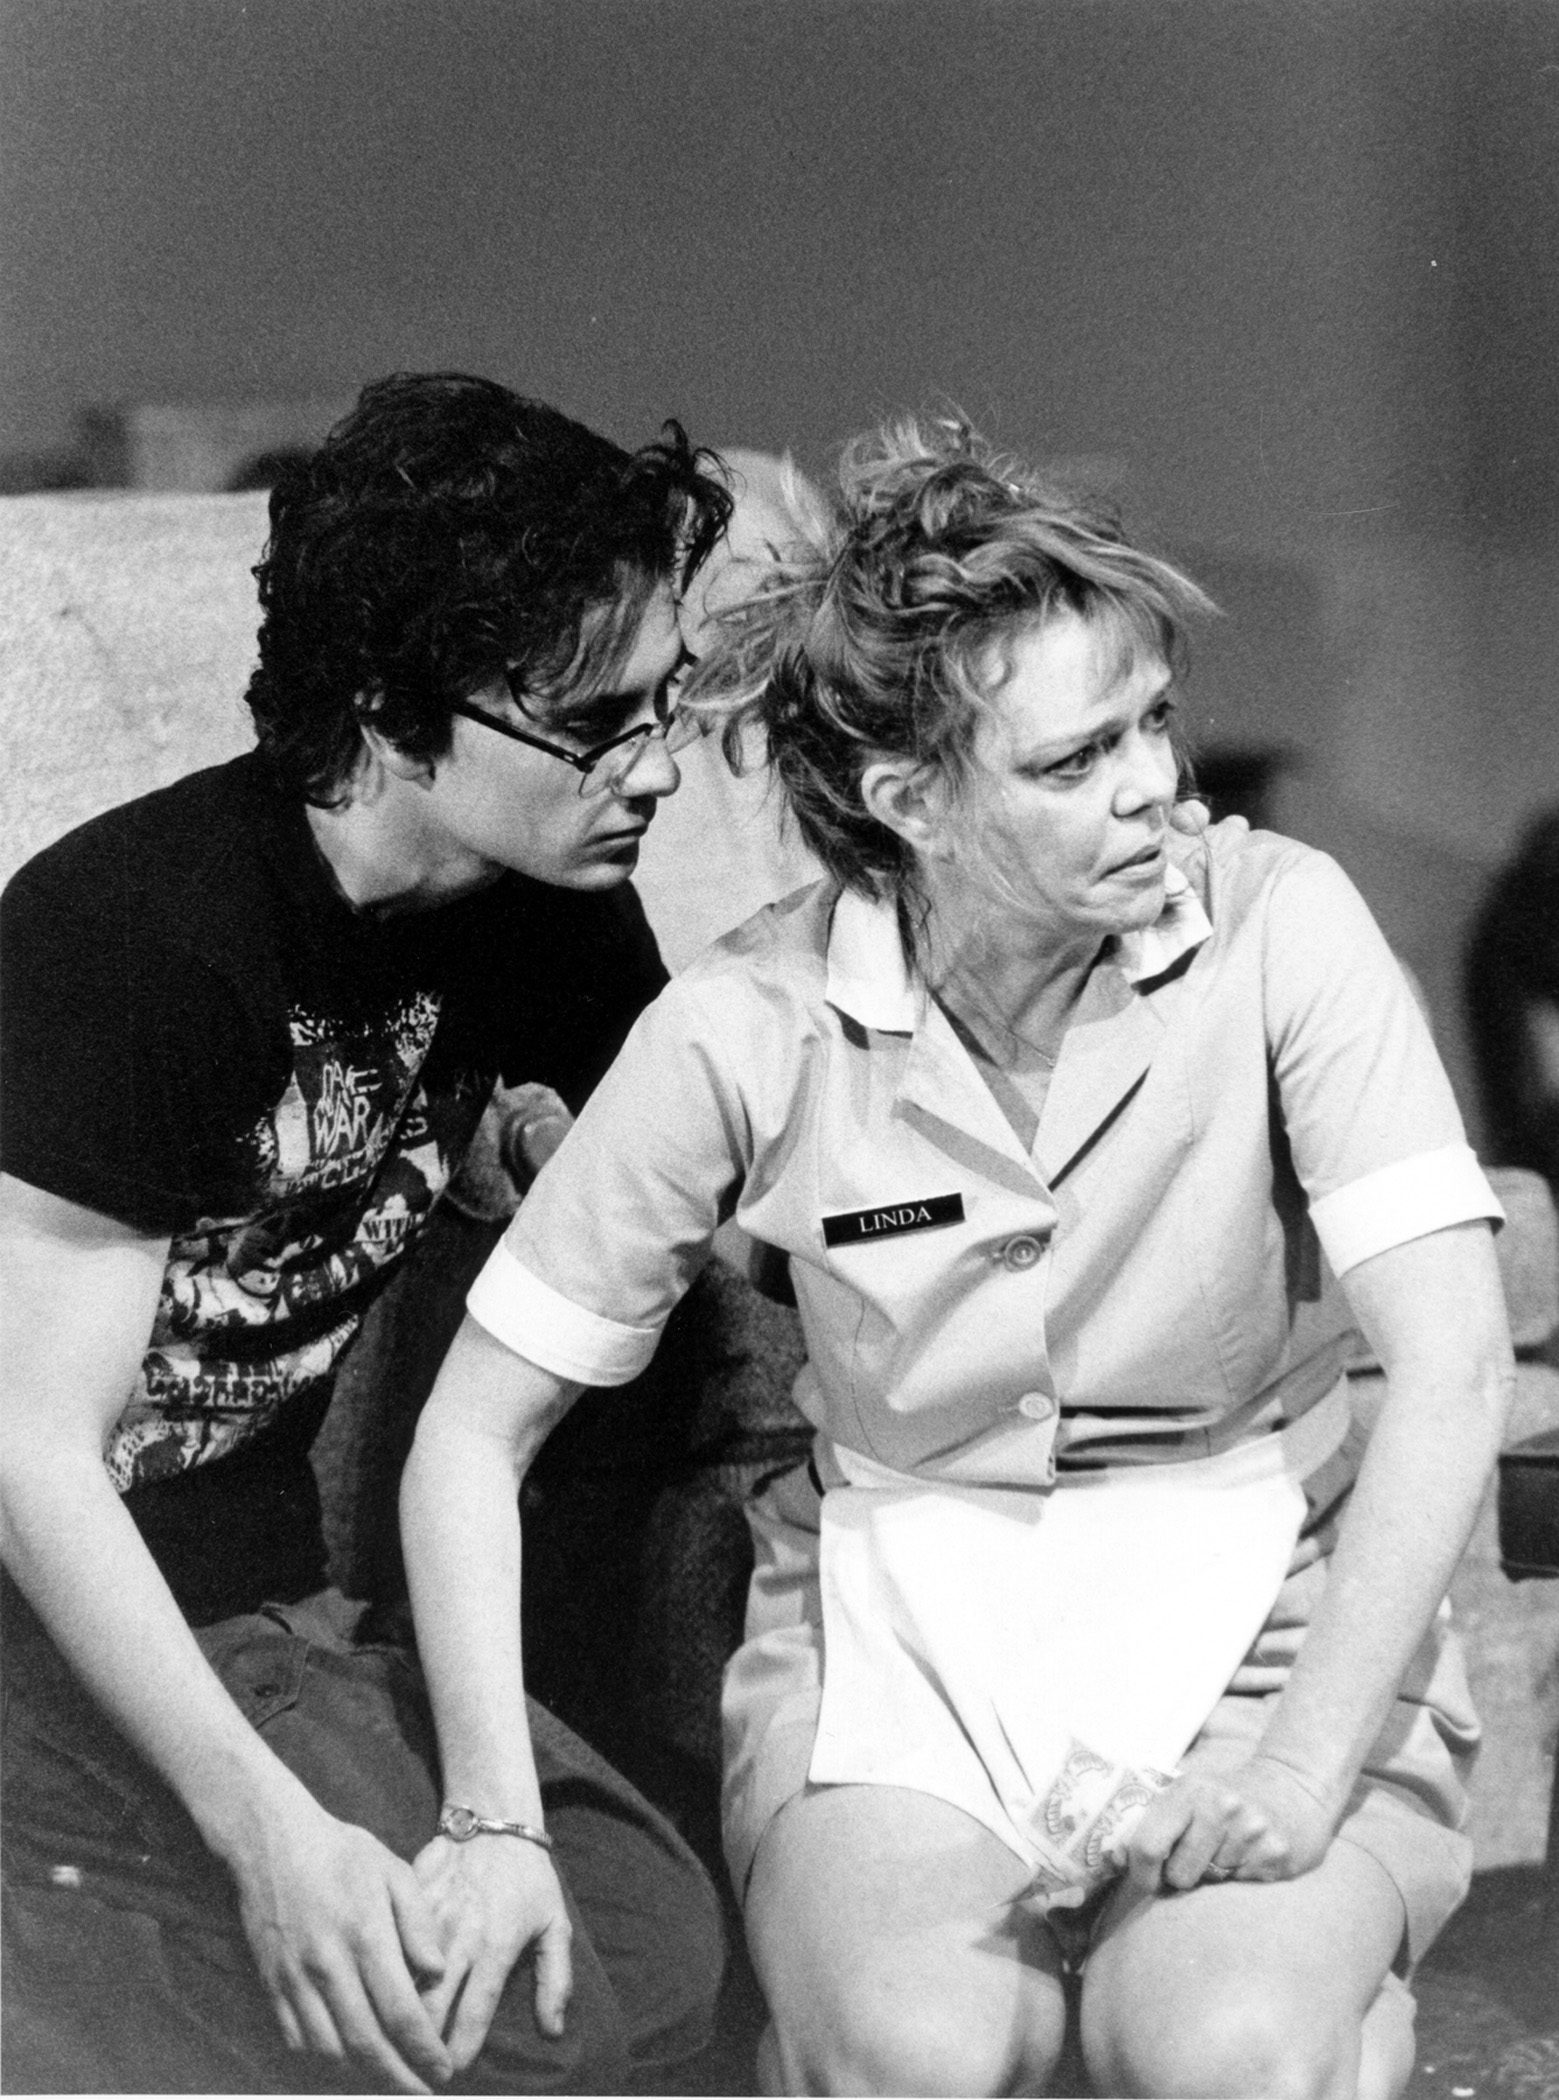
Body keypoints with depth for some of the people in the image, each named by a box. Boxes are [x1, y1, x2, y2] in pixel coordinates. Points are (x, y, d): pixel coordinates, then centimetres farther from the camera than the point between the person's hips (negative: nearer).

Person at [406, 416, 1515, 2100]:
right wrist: (501, 1821, -14)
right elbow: (474, 1429, -3)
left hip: (1250, 1593, 0)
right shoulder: (749, 1028, -10)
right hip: (899, 1599, 1)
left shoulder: (1279, 929, -12)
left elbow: (1451, 1364, -18)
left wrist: (1301, 1773, -28)